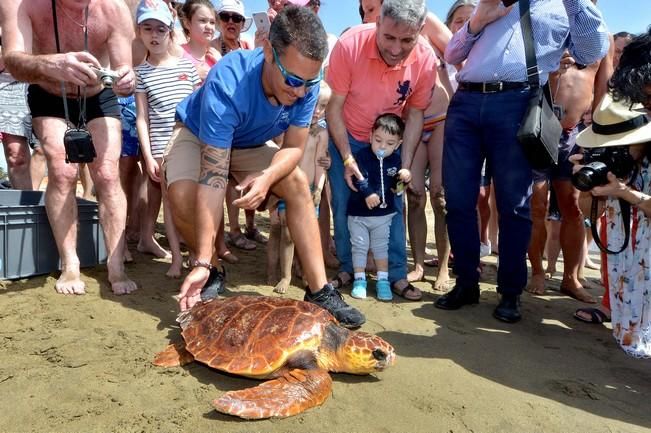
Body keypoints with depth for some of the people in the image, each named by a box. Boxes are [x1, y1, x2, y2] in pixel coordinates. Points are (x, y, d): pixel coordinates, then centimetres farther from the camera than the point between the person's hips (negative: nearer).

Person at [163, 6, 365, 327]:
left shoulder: (306, 81, -27)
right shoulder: (226, 85, -41)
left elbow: (294, 147, -17)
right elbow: (212, 179, -43)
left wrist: (267, 176, -41)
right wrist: (202, 263, -44)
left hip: (250, 143, 4)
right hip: (197, 134, -3)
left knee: (298, 183, -17)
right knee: (183, 197, -31)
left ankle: (319, 292, -13)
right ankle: (214, 273, -3)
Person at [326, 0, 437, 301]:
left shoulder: (426, 60, -21)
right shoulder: (349, 44, -27)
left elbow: (415, 114, -8)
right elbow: (334, 107, -18)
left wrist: (405, 165, -13)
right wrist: (347, 158, -20)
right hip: (345, 136, -1)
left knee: (392, 205, -2)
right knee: (343, 204, -3)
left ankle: (397, 276, 8)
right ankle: (347, 270, 13)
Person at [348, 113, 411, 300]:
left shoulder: (396, 160, -1)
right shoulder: (362, 155, -12)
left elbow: (396, 188, 3)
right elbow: (360, 178, -23)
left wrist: (404, 179, -18)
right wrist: (368, 194, -40)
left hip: (384, 213, 2)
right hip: (358, 212, -2)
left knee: (381, 247, 11)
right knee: (359, 246, 7)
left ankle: (383, 280, 20)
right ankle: (359, 280, 18)